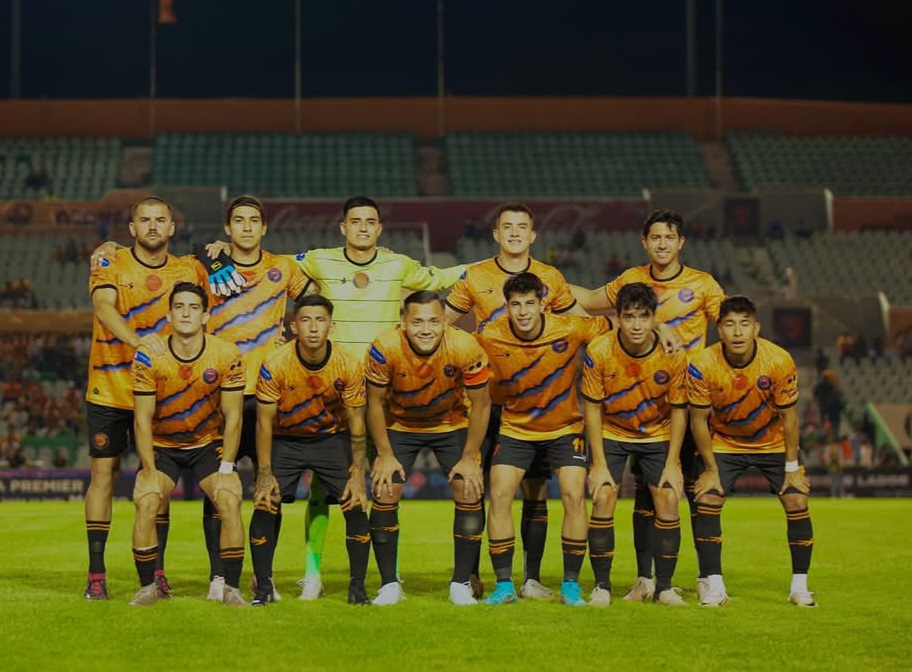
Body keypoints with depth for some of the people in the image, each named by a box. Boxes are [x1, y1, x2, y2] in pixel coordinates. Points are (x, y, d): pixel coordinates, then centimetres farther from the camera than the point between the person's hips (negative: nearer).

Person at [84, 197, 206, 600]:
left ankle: (156, 571, 10)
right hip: (108, 388, -2)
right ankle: (96, 574, 2)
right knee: (104, 472, -2)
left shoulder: (187, 271, 4)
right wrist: (137, 340, -41)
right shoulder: (110, 264, -5)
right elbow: (103, 307, -25)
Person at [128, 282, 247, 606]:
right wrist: (150, 470, -17)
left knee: (230, 501, -21)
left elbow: (232, 416, -8)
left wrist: (226, 468, -14)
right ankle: (148, 587, -7)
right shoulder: (148, 357, -16)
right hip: (161, 445, 0)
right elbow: (143, 418, -12)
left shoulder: (227, 355, -15)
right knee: (146, 503, -23)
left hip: (209, 443, 0)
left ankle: (231, 588, -11)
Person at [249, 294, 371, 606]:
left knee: (356, 504, -13)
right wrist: (265, 474, -16)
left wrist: (357, 475, -13)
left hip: (333, 438, 1)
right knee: (265, 505, -15)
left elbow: (356, 424, -9)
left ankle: (358, 586, -1)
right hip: (285, 440, -1)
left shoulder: (349, 365, -18)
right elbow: (264, 422, -14)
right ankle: (263, 587, -1)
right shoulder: (274, 364, -22)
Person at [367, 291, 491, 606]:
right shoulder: (384, 348, -30)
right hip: (399, 425, 0)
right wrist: (385, 455, -12)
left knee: (469, 494, -11)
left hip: (453, 424, 0)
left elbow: (480, 405, -15)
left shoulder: (466, 348, -29)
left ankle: (461, 584, 4)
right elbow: (375, 403, -13)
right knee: (384, 494, -11)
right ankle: (389, 584, 4)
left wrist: (469, 458, -14)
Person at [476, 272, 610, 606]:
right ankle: (504, 584, -2)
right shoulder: (490, 338, -18)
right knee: (499, 496, -12)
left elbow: (611, 326, -2)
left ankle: (571, 584, 0)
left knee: (574, 497, -12)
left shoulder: (570, 329, -19)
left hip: (565, 428, 0)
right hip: (515, 428, 1)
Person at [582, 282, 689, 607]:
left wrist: (673, 464, -11)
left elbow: (678, 410, -9)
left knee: (668, 499, -11)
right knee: (603, 498, -15)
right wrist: (599, 464, -15)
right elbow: (593, 409, -13)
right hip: (611, 433, -1)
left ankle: (664, 586, 1)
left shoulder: (673, 355, -21)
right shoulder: (598, 352, -23)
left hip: (658, 434, 1)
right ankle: (601, 585, -4)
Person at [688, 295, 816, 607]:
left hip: (773, 443, 0)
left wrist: (792, 466, -12)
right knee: (707, 502, -15)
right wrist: (711, 469, -12)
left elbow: (789, 416, -14)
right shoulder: (702, 365, -26)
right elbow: (699, 420, -14)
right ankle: (714, 587, -5)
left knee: (797, 503, -11)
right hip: (723, 443, 0)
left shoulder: (780, 362, -26)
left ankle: (800, 587, 2)